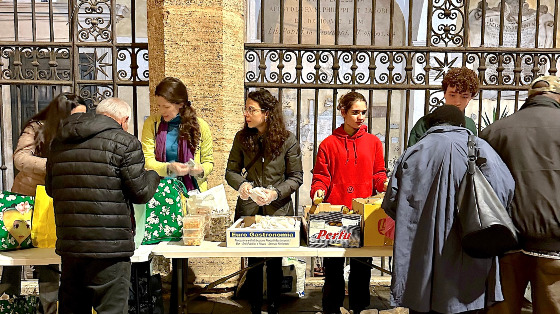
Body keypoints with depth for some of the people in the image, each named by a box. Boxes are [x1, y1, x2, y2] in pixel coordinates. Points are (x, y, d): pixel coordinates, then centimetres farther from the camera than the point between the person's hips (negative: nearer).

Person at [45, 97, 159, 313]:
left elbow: (51, 189, 19)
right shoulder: (124, 142, -9)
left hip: (68, 244, 7)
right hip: (109, 246, -6)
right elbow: (141, 193, -8)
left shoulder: (59, 142, 12)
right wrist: (153, 176, 11)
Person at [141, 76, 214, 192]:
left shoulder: (201, 126, 3)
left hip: (192, 189, 0)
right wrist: (169, 168, -18)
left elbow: (208, 161, 11)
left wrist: (200, 170, -11)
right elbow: (147, 160, 0)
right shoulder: (151, 123, 4)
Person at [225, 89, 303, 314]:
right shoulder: (242, 138, 2)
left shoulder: (287, 140, -6)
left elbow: (296, 177, -2)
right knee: (253, 261, 11)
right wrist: (242, 184, -15)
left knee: (274, 262, 11)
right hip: (249, 210, 2)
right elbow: (231, 171, 6)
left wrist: (276, 192, -18)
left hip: (278, 211, -2)